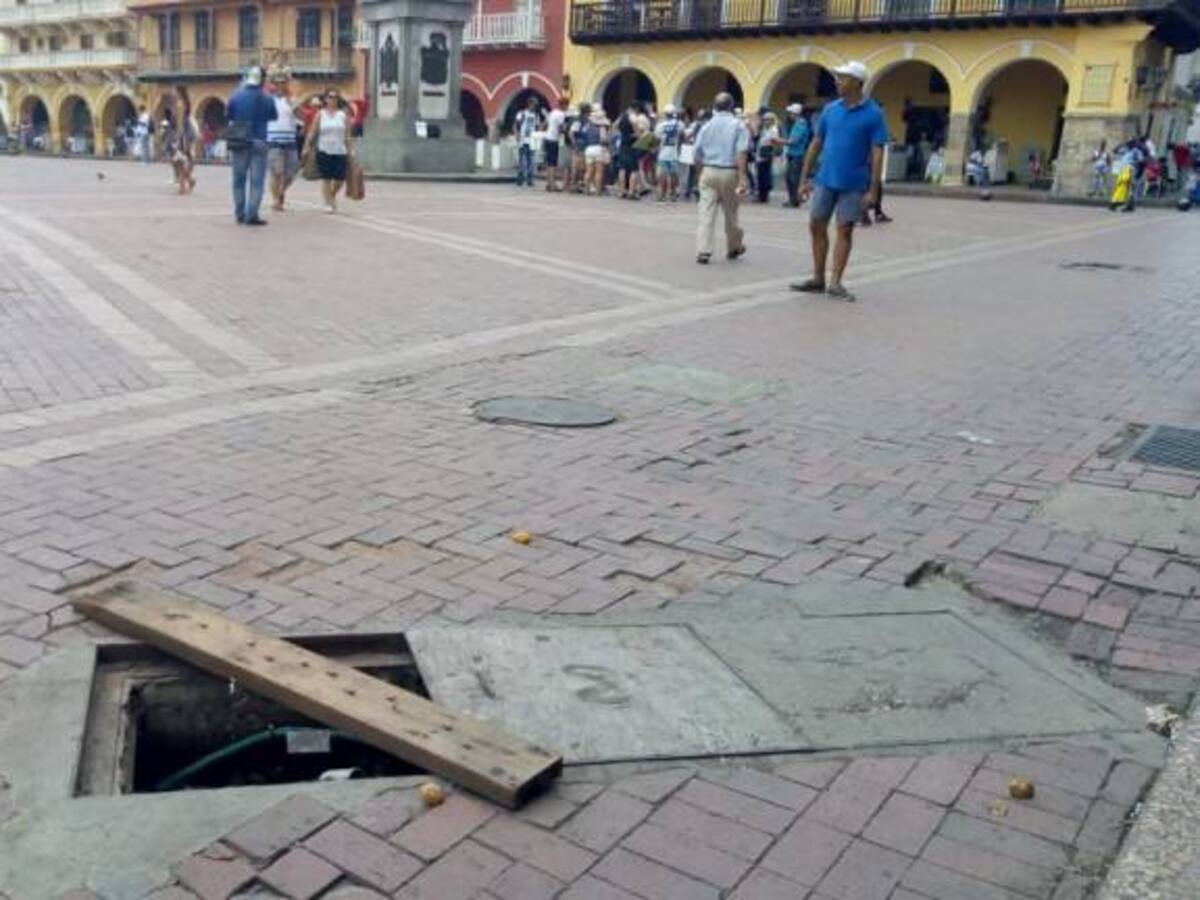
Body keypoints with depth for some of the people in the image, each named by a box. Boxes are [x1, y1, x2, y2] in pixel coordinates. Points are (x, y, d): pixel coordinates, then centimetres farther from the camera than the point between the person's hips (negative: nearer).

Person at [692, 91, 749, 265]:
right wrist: (742, 177, -15)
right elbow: (741, 153, -12)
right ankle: (734, 248, 28)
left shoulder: (707, 125, 7)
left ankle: (703, 251, -11)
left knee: (706, 213, -2)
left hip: (709, 171, 1)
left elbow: (698, 153, 8)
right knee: (730, 213, 12)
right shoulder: (738, 126, -1)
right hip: (729, 172, -1)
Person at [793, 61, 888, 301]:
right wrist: (804, 178, 8)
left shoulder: (873, 114, -6)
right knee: (816, 227, 7)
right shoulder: (830, 109, 6)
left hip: (853, 184, -4)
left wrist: (873, 190, -13)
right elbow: (816, 144, 11)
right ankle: (818, 279, 18)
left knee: (844, 231, 1)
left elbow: (877, 153, -8)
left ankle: (835, 283, 7)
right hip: (825, 180, 4)